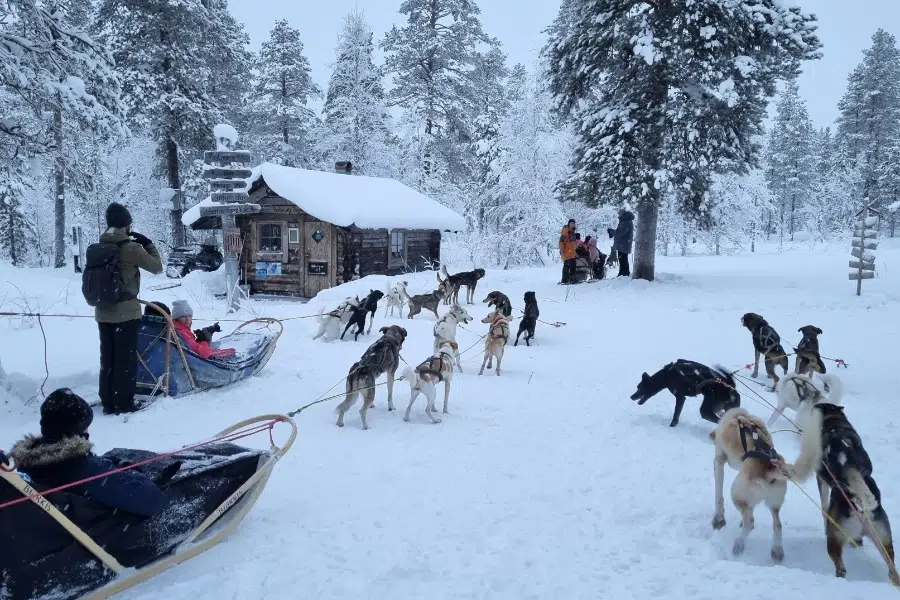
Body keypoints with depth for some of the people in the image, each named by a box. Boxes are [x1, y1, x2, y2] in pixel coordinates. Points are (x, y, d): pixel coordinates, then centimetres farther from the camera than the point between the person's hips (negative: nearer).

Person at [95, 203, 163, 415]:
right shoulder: (131, 247, -15)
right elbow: (157, 267, -6)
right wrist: (148, 244, 2)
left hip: (103, 312, 6)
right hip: (126, 312, -6)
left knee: (107, 358, 13)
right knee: (125, 359, 2)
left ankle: (108, 403, 19)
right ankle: (123, 403, 7)